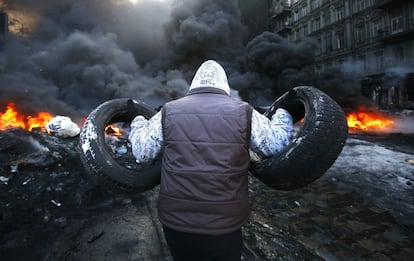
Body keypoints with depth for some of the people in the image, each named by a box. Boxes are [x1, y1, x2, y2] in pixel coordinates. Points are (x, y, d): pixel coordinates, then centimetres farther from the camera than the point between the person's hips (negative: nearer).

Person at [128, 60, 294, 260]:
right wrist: (282, 115, 25)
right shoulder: (243, 111, -5)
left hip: (174, 220, 2)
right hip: (223, 225, -1)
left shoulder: (169, 111, -3)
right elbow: (276, 144, 5)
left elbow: (141, 151, 3)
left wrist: (138, 123, 23)